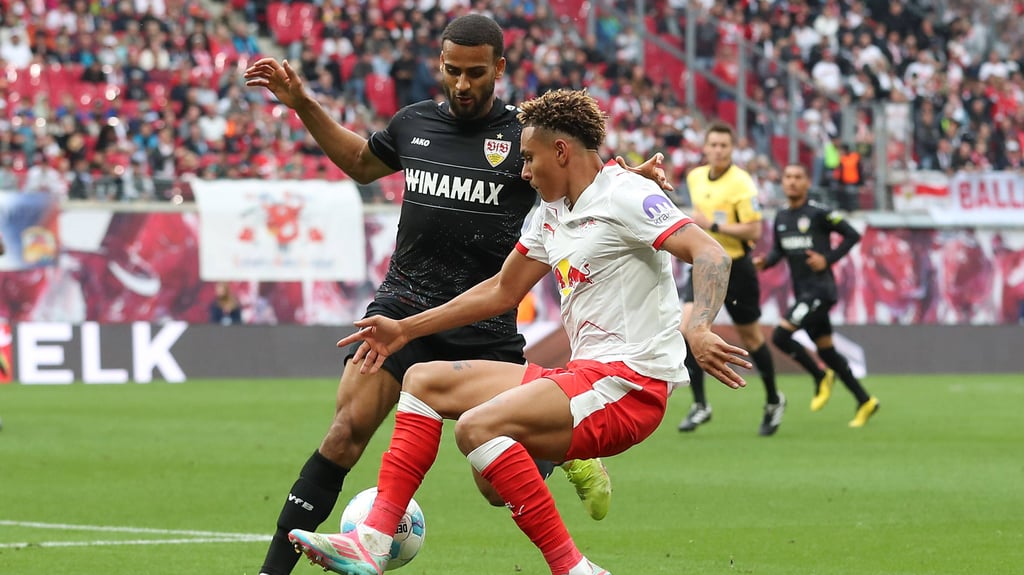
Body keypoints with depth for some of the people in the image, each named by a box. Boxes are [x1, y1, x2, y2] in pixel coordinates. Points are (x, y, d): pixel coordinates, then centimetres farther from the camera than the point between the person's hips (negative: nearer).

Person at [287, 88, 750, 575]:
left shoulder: (625, 197, -12)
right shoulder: (552, 212, 17)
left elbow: (710, 255, -23)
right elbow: (502, 291, 28)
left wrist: (698, 330, -41)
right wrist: (405, 329, 28)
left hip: (630, 381, -10)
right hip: (582, 372, 10)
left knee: (479, 425, -28)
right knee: (425, 381, 10)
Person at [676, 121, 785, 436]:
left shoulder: (741, 183, -16)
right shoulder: (694, 178, 6)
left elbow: (754, 231, -20)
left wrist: (713, 226, -24)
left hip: (736, 267, -5)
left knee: (750, 336, 7)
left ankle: (773, 401, 29)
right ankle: (700, 405, -7)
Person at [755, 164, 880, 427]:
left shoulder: (818, 214, -10)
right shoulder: (781, 218, 10)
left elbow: (853, 235, -5)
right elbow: (778, 250, 20)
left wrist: (828, 259, -13)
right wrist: (764, 262, 0)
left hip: (820, 289, -8)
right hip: (802, 293, 8)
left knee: (781, 336, -18)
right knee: (826, 351, 11)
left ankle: (821, 376, 2)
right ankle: (865, 402, 21)